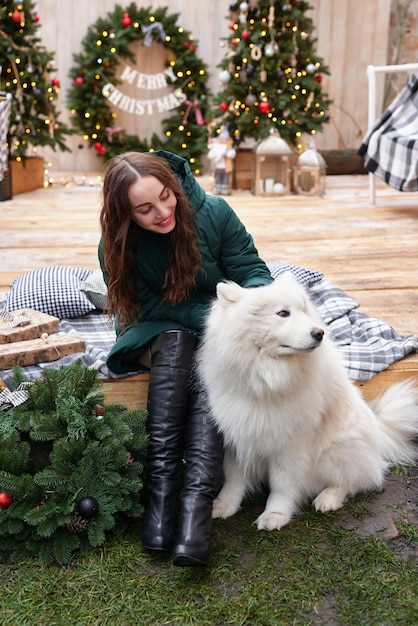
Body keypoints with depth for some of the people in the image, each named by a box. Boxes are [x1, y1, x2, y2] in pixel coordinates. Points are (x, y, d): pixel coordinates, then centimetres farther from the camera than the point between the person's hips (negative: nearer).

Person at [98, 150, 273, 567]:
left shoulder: (213, 212, -12)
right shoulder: (117, 246, -11)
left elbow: (251, 271, -9)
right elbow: (147, 311, -11)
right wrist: (218, 305, -22)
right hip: (158, 338, 0)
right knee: (175, 342, -34)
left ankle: (197, 497, -44)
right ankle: (160, 483, -39)